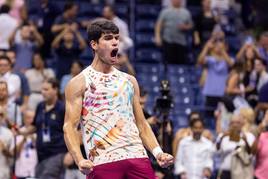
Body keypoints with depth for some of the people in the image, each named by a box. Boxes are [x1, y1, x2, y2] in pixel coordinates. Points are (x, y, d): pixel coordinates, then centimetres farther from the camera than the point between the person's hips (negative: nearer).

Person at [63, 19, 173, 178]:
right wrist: (79, 160, -20)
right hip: (102, 162, -4)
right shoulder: (79, 83, 4)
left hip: (138, 157, 4)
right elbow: (70, 126, -3)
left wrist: (158, 153, 5)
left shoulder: (129, 81, 19)